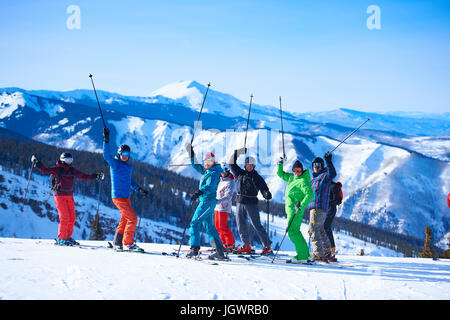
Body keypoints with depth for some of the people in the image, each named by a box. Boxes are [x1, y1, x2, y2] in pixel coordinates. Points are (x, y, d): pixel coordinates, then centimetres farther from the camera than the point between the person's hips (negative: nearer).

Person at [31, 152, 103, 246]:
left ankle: (67, 237, 19)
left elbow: (84, 176, 18)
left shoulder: (72, 170, 12)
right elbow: (45, 170, -9)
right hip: (60, 196, -6)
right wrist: (36, 163, -18)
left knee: (72, 218, 4)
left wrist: (96, 176, 15)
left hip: (69, 196, 6)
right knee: (64, 218, -12)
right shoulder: (57, 169, -3)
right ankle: (60, 238, -1)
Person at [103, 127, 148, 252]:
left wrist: (139, 190, 11)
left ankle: (117, 243, 20)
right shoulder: (115, 163, -7)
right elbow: (106, 155, -25)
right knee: (132, 218, -12)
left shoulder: (129, 166, 15)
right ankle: (128, 243, -9)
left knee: (125, 220, 12)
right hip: (118, 196, -8)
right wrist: (106, 140, -33)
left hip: (126, 197, 8)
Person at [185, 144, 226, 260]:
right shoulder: (206, 170, 17)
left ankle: (194, 249, -14)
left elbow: (210, 187, -24)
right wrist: (191, 154, 27)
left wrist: (199, 193, -37)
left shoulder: (214, 172, -10)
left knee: (194, 223, -10)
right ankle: (220, 252, 7)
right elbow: (195, 166, 33)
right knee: (209, 227, 9)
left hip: (208, 201, -10)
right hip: (205, 200, 10)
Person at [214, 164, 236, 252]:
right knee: (217, 226, 10)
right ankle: (224, 243, 16)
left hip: (224, 207, -9)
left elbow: (228, 196, -27)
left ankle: (231, 244, -2)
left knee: (223, 226, -10)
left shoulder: (230, 183, -15)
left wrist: (219, 200, -40)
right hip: (217, 206, 9)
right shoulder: (221, 180, 11)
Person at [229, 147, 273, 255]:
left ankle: (267, 246, -4)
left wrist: (267, 194, -26)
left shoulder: (257, 178, 0)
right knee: (241, 225, 4)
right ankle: (246, 245, 13)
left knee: (256, 225, -8)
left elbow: (264, 189, -4)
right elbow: (232, 164, 17)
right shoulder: (240, 174, 11)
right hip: (240, 203, 5)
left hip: (251, 203, -5)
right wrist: (237, 153, 10)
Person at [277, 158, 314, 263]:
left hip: (295, 210, -10)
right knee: (295, 231, 13)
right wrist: (280, 164, 15)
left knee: (292, 231, -13)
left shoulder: (303, 181, -13)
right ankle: (305, 253, 20)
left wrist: (301, 205, -26)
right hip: (290, 209, 10)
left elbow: (310, 195, -22)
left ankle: (302, 256, -14)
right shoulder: (291, 177, 14)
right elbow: (281, 174, 28)